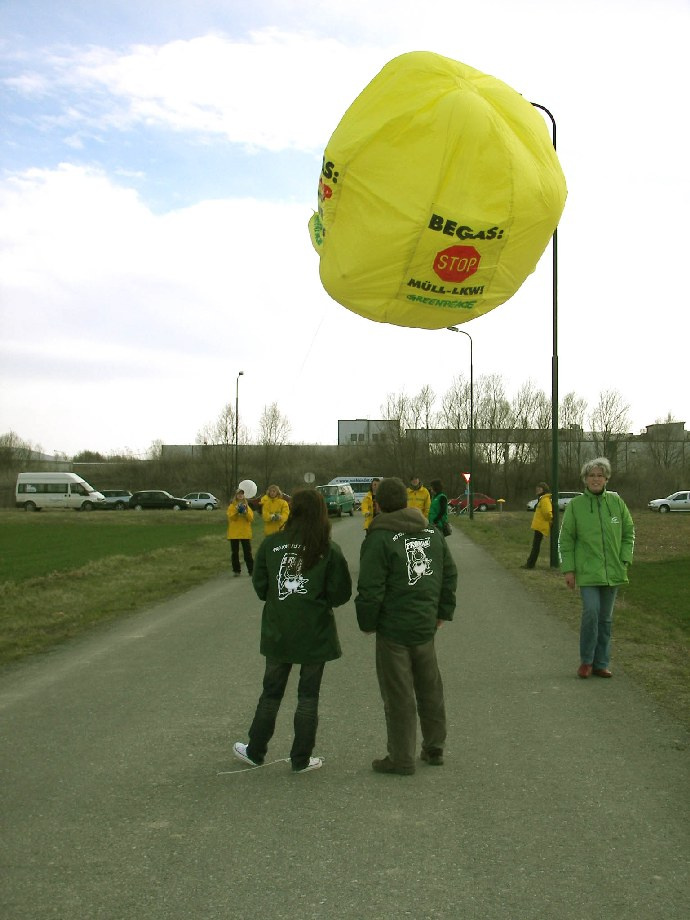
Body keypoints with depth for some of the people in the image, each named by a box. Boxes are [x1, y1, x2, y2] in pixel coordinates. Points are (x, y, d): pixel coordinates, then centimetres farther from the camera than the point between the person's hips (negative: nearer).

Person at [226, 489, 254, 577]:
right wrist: (236, 510, -22)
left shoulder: (247, 506, 9)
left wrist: (246, 512, -18)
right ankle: (236, 570, 9)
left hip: (245, 533, 1)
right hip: (234, 533, -1)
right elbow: (231, 517, -10)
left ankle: (251, 570, 5)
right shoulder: (232, 506, 3)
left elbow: (251, 518, -2)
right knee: (235, 552, 3)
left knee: (247, 552, 2)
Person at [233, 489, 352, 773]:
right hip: (315, 633, -2)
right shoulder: (329, 550, -10)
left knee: (271, 693, 16)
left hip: (278, 631, 2)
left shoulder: (271, 544, -6)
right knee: (308, 696, 9)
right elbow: (340, 594, -8)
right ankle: (301, 759, 15)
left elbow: (259, 586, -1)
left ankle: (255, 751, 28)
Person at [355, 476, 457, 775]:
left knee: (399, 696, 2)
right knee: (430, 689, 18)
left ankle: (401, 759, 9)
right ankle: (434, 748, 28)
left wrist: (367, 623, -2)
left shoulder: (379, 538, -15)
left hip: (394, 630, -6)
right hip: (426, 626, 6)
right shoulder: (432, 533, 7)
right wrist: (443, 612, 19)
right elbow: (450, 574, 13)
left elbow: (370, 590, -17)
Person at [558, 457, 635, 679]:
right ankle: (586, 661, 1)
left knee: (606, 618, 9)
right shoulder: (575, 505, -3)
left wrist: (624, 560, 1)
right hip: (587, 572, -3)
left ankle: (601, 663, 19)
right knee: (591, 612, -15)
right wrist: (568, 569, -4)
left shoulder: (616, 502, 3)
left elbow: (628, 533, 11)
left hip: (612, 572, 3)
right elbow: (566, 540, 1)